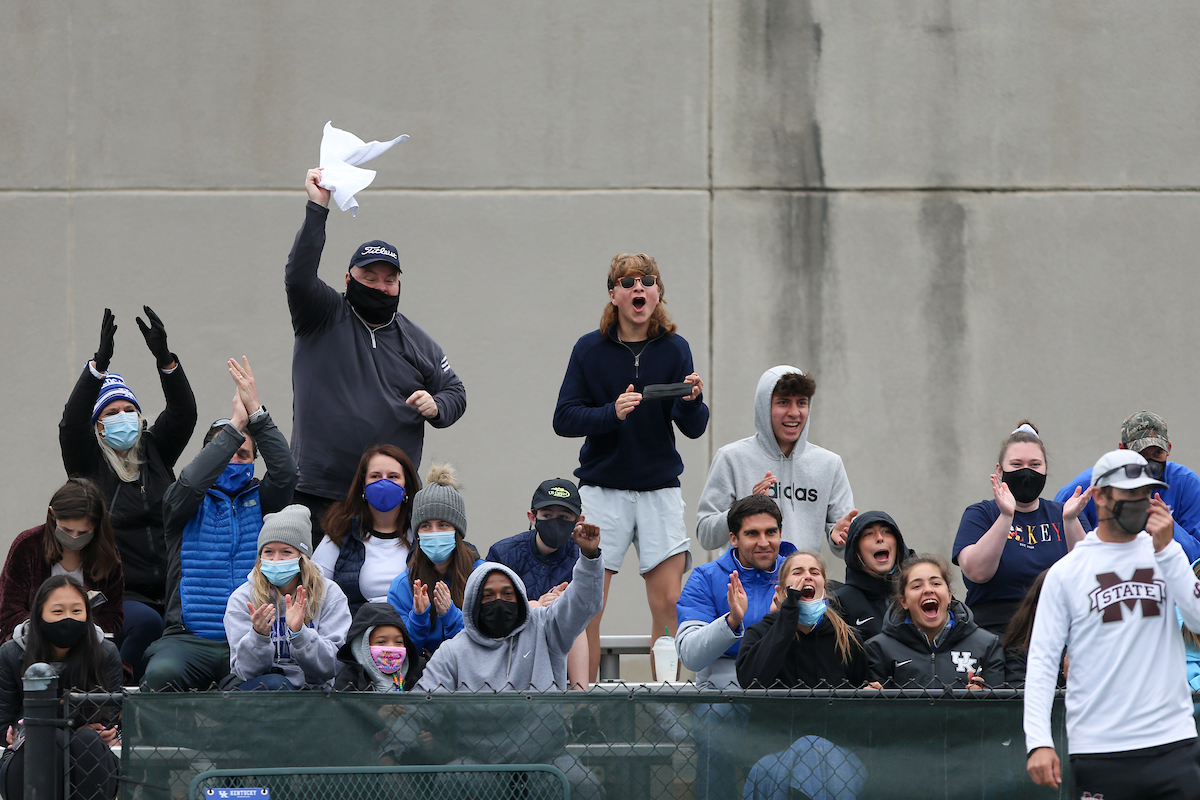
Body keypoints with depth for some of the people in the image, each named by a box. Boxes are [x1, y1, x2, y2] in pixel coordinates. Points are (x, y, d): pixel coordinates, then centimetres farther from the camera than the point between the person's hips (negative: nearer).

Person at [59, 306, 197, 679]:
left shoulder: (155, 452, 17)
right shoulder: (88, 462, 7)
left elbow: (183, 413, 4)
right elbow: (72, 422, -11)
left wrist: (164, 358, -11)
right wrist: (100, 362, -22)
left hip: (169, 592, 4)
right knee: (145, 622, -34)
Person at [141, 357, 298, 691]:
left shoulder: (258, 500, 18)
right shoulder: (188, 504, 12)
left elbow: (284, 471, -2)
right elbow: (192, 482, -11)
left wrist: (256, 413, -10)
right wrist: (236, 425, -12)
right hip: (190, 636, -1)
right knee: (161, 674, -35)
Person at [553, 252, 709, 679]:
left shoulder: (674, 349, 3)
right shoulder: (590, 349, 0)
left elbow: (694, 429, -1)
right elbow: (564, 419, -5)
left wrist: (692, 402, -23)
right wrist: (612, 412, -22)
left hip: (660, 488, 1)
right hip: (601, 488, -1)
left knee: (668, 604, -4)